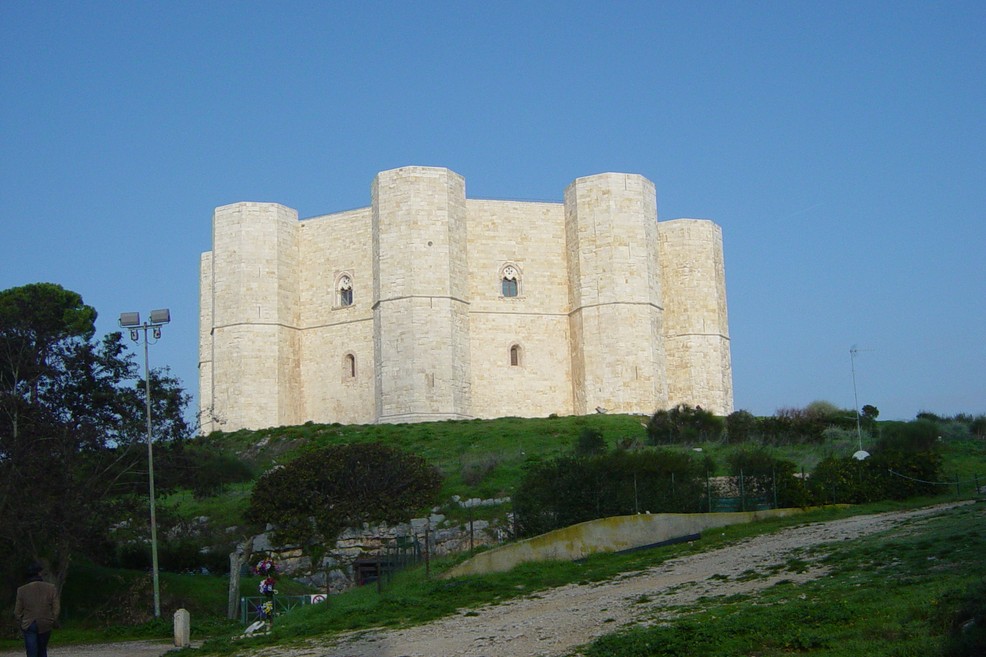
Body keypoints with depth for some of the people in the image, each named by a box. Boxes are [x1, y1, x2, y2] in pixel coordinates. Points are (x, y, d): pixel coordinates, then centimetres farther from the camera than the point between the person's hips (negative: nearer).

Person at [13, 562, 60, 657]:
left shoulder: (22, 590, -4)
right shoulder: (51, 588, -4)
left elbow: (17, 611, 0)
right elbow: (56, 608, -3)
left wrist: (20, 624, 12)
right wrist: (52, 621, 9)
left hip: (28, 626, -1)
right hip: (45, 626, 1)